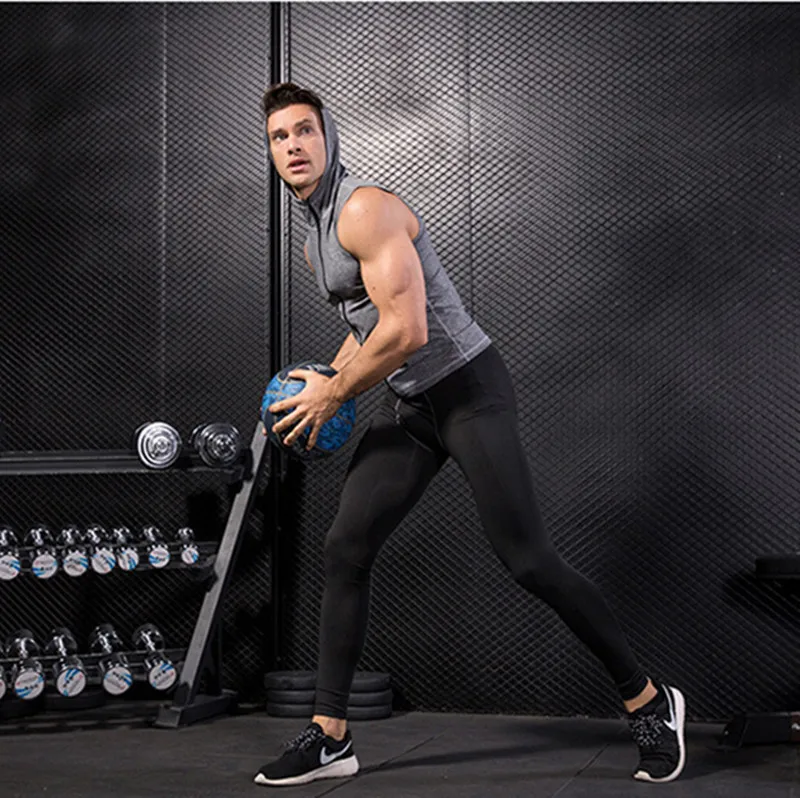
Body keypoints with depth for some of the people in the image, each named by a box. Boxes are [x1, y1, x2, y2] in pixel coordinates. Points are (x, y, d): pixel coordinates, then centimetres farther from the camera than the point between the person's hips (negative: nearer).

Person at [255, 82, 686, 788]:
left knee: (528, 560, -9)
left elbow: (407, 329, -25)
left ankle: (649, 702, 9)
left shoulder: (365, 209, -16)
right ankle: (330, 737, 8)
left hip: (468, 390, -9)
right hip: (407, 406, 9)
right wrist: (325, 381, 13)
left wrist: (331, 395, -13)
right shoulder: (315, 241, 14)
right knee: (345, 549, 0)